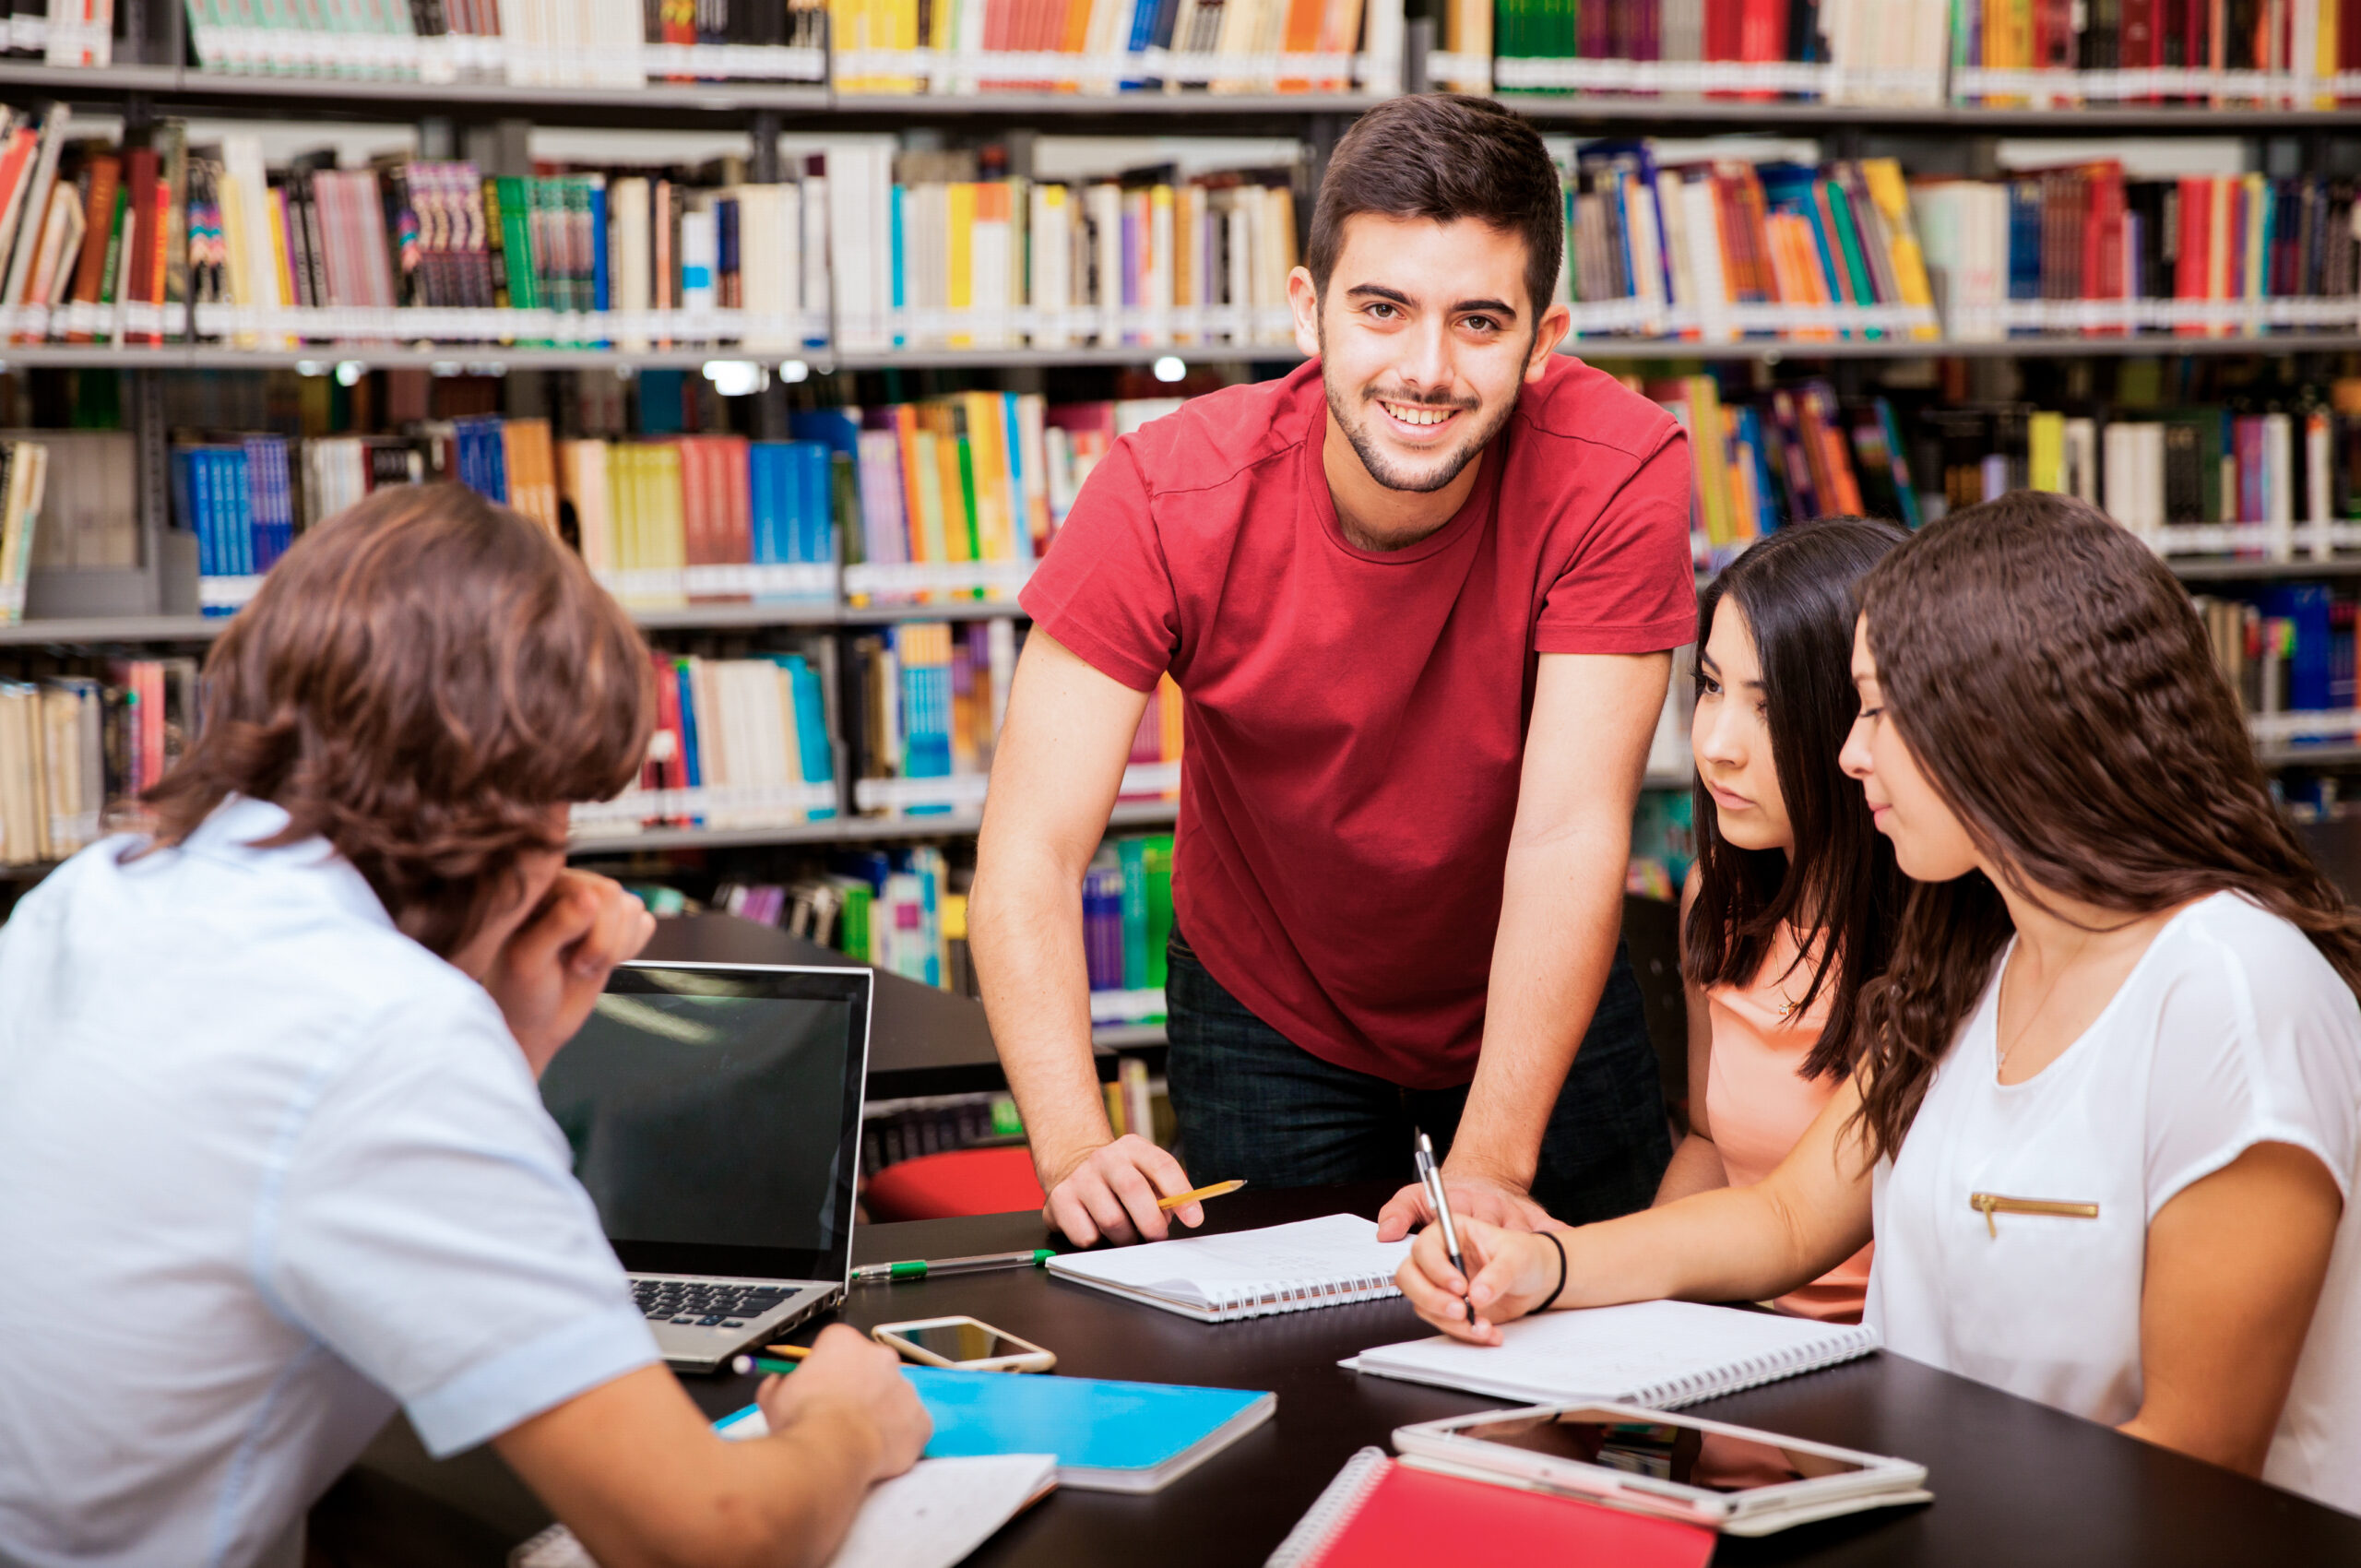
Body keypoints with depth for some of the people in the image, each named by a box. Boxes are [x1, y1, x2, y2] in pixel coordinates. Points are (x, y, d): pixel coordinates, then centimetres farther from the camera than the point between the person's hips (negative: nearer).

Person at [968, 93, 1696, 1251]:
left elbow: (1573, 830, -32)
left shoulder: (1619, 474, -29)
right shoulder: (1165, 495, -28)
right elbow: (1031, 852, -30)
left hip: (1539, 1013, 1)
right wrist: (1076, 1150, -44)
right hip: (1267, 1017, 0)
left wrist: (1492, 1164, -41)